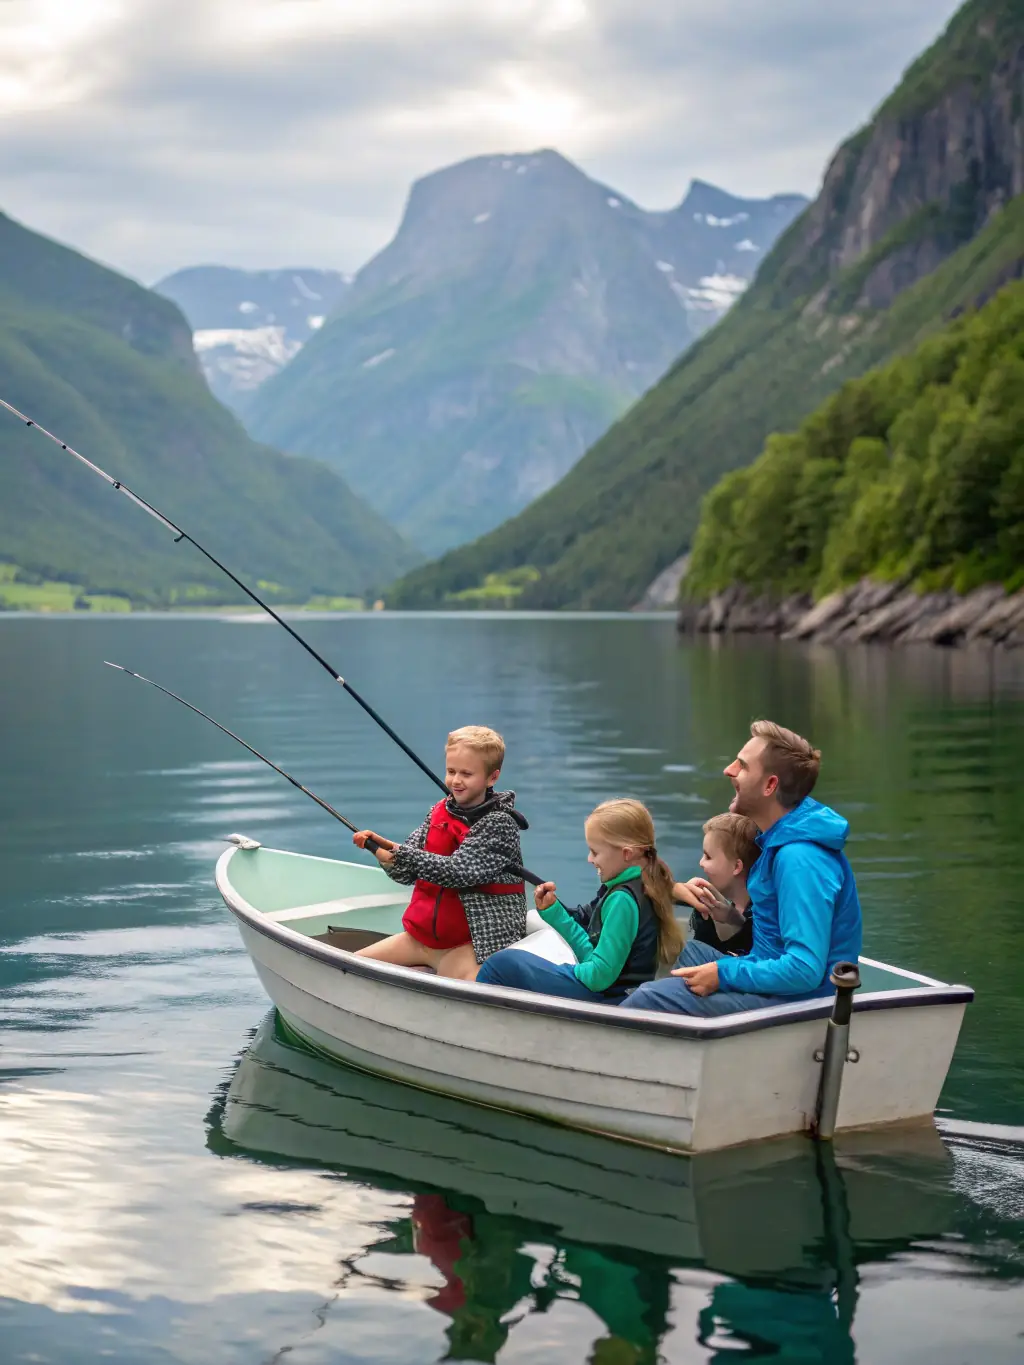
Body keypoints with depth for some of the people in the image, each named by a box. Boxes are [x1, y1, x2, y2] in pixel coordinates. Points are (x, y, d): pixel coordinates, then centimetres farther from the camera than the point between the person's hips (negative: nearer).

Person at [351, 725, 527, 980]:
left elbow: (459, 871, -23)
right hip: (423, 933, 8)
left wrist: (401, 854, -26)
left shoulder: (500, 823, -12)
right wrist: (382, 846, -13)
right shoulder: (439, 812, 8)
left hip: (468, 942, -8)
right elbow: (408, 874, 7)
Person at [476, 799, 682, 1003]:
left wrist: (564, 970, -5)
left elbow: (599, 975, -24)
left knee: (501, 964, -8)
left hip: (606, 999, -11)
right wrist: (552, 910, 9)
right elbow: (592, 951, 12)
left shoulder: (623, 899, -21)